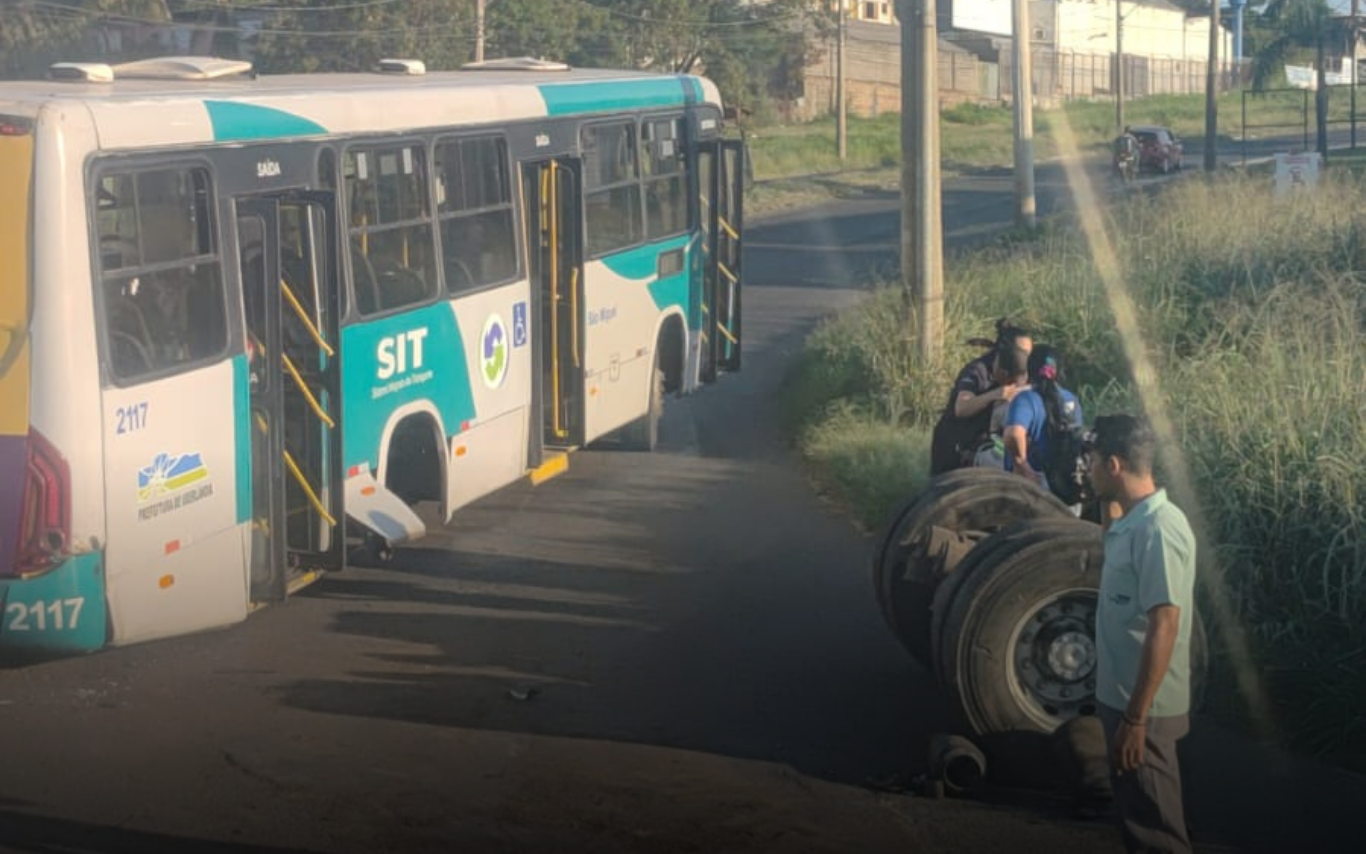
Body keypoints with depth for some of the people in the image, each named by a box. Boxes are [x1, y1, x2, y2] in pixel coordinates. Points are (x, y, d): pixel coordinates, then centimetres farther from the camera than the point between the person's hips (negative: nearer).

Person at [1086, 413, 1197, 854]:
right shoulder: (1132, 520, 6)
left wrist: (1135, 718, -26)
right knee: (1137, 817, 20)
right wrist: (1110, 503, 15)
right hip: (1123, 698, 9)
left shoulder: (1158, 529, -22)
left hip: (1143, 708, -9)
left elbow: (1163, 627, -26)